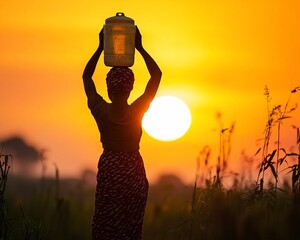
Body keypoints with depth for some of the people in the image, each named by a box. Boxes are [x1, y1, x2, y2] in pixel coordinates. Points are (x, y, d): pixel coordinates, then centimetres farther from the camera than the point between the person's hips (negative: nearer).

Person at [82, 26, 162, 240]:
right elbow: (157, 75, -2)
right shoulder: (137, 112, -13)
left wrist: (101, 48, 4)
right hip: (134, 173, 0)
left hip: (108, 172, 0)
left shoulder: (100, 111, -11)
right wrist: (140, 48, -1)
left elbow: (87, 77, 5)